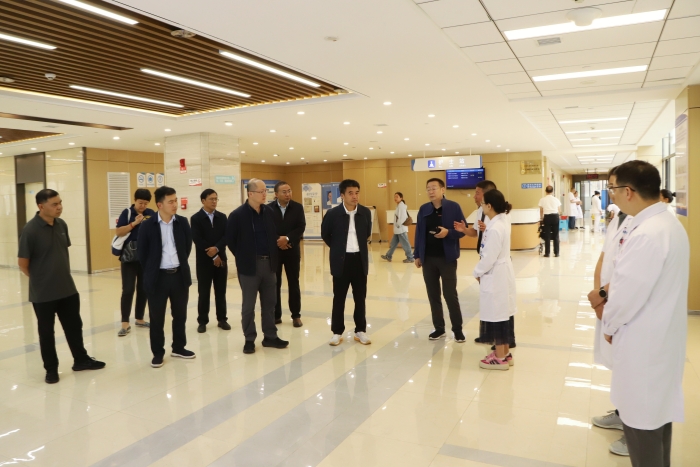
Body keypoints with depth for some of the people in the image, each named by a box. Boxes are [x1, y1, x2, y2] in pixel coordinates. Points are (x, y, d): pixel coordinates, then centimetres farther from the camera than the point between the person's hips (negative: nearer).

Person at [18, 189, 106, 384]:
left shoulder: (62, 225, 0)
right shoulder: (30, 230, -18)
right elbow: (23, 263, -12)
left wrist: (62, 276, 12)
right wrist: (41, 280, 1)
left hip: (68, 289, 5)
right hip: (43, 293, -5)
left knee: (74, 326, 16)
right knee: (46, 332, 11)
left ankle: (81, 360, 33)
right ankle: (51, 369, 26)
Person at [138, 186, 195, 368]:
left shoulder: (182, 222, 1)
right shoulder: (148, 225, -7)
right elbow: (142, 253, 0)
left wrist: (180, 264, 11)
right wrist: (151, 272, 4)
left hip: (180, 275, 3)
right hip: (158, 277, -3)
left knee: (180, 315, 13)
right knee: (157, 318, 6)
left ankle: (179, 347, 29)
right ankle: (158, 353, 19)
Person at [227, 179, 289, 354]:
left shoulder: (269, 211, 4)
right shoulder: (237, 215, -10)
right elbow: (230, 240, -3)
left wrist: (274, 256, 7)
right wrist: (243, 257, 1)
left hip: (269, 263, 5)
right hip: (249, 265, -4)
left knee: (269, 303, 12)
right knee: (248, 305, 6)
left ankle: (270, 336, 23)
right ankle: (249, 339, 18)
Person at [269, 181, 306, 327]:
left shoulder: (298, 207, 0)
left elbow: (301, 227, -7)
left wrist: (287, 238, -18)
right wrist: (277, 241, -15)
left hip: (292, 250, 1)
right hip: (273, 250, 0)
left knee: (294, 284, 6)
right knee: (275, 284, 6)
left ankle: (296, 316, 15)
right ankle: (276, 315, 16)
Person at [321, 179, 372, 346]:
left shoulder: (365, 212, 0)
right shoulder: (333, 213, -9)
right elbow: (325, 234, 6)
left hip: (360, 259, 2)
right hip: (341, 260, -2)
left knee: (360, 298, 10)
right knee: (339, 298, 6)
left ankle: (360, 331, 22)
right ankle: (337, 332, 18)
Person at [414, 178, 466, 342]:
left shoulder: (453, 207, -5)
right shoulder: (423, 209, 7)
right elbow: (419, 233, 9)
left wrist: (448, 232, -22)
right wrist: (417, 255, 7)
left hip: (447, 258, -4)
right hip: (428, 258, 4)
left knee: (450, 295, 1)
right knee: (433, 295, 9)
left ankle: (458, 330, 14)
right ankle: (439, 328, 21)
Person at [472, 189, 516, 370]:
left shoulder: (494, 228, -24)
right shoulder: (503, 221, 6)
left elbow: (489, 258, -21)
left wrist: (477, 272, -6)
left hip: (494, 276, -10)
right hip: (502, 273, 10)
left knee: (496, 316, 2)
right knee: (502, 315, 17)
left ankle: (500, 358, 14)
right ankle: (505, 353, 29)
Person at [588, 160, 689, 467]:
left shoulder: (646, 234, -27)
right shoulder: (669, 223, 7)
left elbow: (629, 293, -24)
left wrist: (609, 324, -6)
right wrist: (607, 292, 0)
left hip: (644, 342, -10)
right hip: (662, 336, 10)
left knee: (641, 420, 5)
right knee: (657, 411, 23)